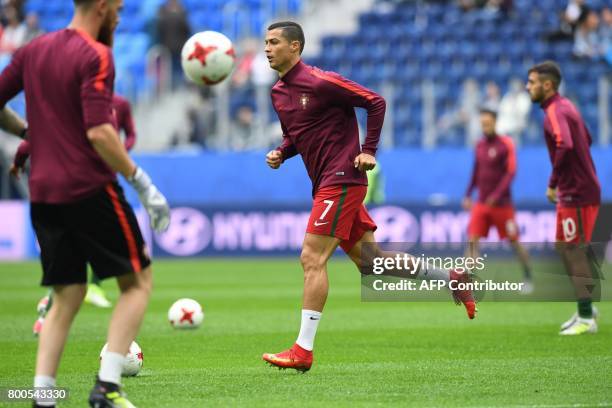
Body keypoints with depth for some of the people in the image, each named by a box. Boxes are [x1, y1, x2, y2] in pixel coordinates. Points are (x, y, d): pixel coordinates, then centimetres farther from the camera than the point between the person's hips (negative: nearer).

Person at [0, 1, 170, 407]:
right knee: (138, 280, 6)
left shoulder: (33, 50, 11)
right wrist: (141, 182, -16)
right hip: (90, 189, -7)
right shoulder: (96, 56, -11)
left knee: (67, 296, 13)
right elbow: (98, 133, -20)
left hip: (43, 193, 7)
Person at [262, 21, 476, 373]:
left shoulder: (319, 82, -14)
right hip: (326, 183, 9)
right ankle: (450, 279, 22)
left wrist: (368, 151, -14)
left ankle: (303, 351, -12)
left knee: (313, 259, -13)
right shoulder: (278, 93, 11)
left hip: (341, 181, -9)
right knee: (368, 259, 11)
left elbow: (375, 102, -10)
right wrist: (280, 153, 4)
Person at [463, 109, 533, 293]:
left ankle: (528, 278, 22)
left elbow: (511, 172, -15)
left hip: (502, 203, -4)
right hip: (481, 203, 4)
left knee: (514, 242, 4)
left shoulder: (506, 144, -9)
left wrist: (497, 195, -24)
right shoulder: (480, 145, 8)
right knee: (472, 240, -11)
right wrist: (468, 195, 13)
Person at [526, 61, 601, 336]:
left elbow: (565, 146, -34)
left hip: (576, 194, -10)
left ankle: (586, 319, -1)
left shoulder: (555, 112, -18)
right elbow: (587, 140, 24)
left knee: (573, 251, -5)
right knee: (566, 249, 17)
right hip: (582, 187, 10)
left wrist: (553, 184, -24)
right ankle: (586, 308, 24)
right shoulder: (565, 106, 13)